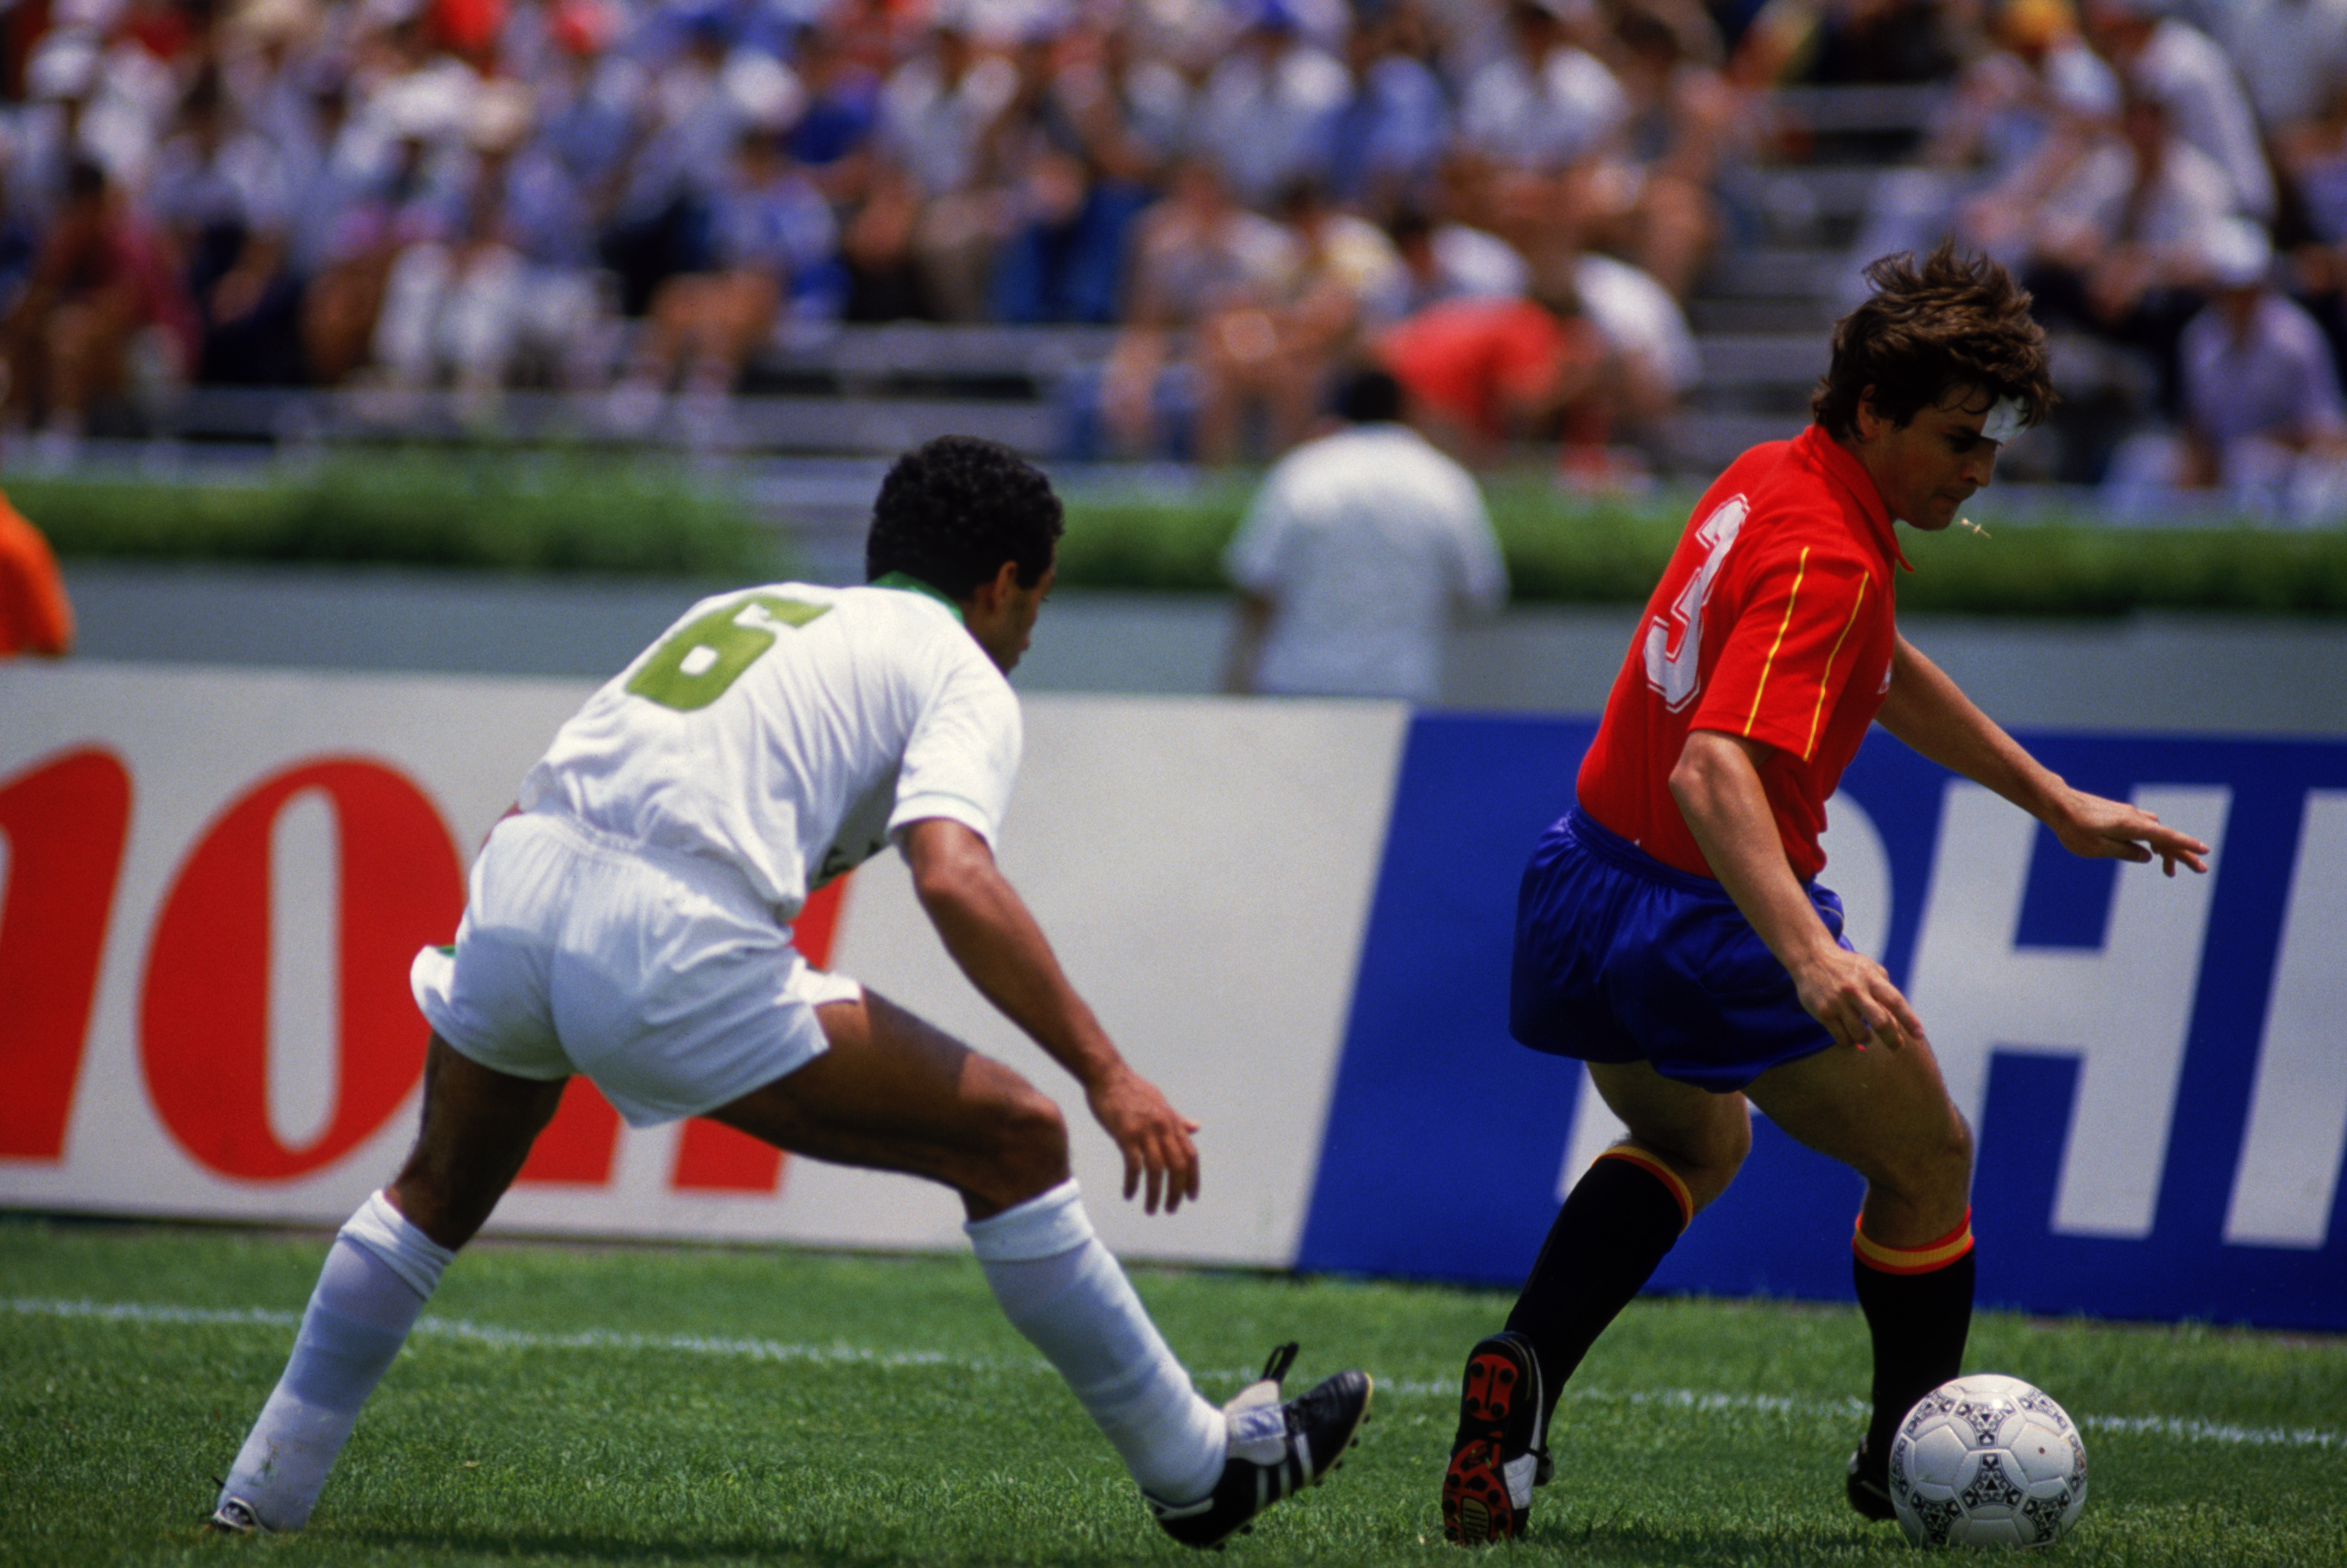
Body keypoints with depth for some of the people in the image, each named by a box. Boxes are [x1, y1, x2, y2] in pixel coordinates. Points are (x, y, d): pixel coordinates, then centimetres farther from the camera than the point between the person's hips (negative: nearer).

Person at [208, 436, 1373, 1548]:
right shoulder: (961, 678, 11)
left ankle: (267, 1488, 34)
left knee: (439, 1193, 33)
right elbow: (952, 878, -11)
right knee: (1014, 1142, 5)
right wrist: (1105, 1073, -11)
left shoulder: (742, 610, 31)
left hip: (514, 875, 6)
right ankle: (1196, 1469, 10)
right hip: (677, 945, -6)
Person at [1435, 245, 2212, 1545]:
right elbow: (1714, 771, -38)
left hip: (1587, 896, 9)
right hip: (1709, 931, -9)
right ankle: (1907, 1459, 28)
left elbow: (1886, 675, 23)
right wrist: (1812, 956, -51)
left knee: (1692, 1143, 34)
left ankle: (1520, 1368, 11)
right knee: (1927, 1163, 15)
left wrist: (2058, 803, 26)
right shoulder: (1826, 560, -24)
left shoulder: (1770, 480, 6)